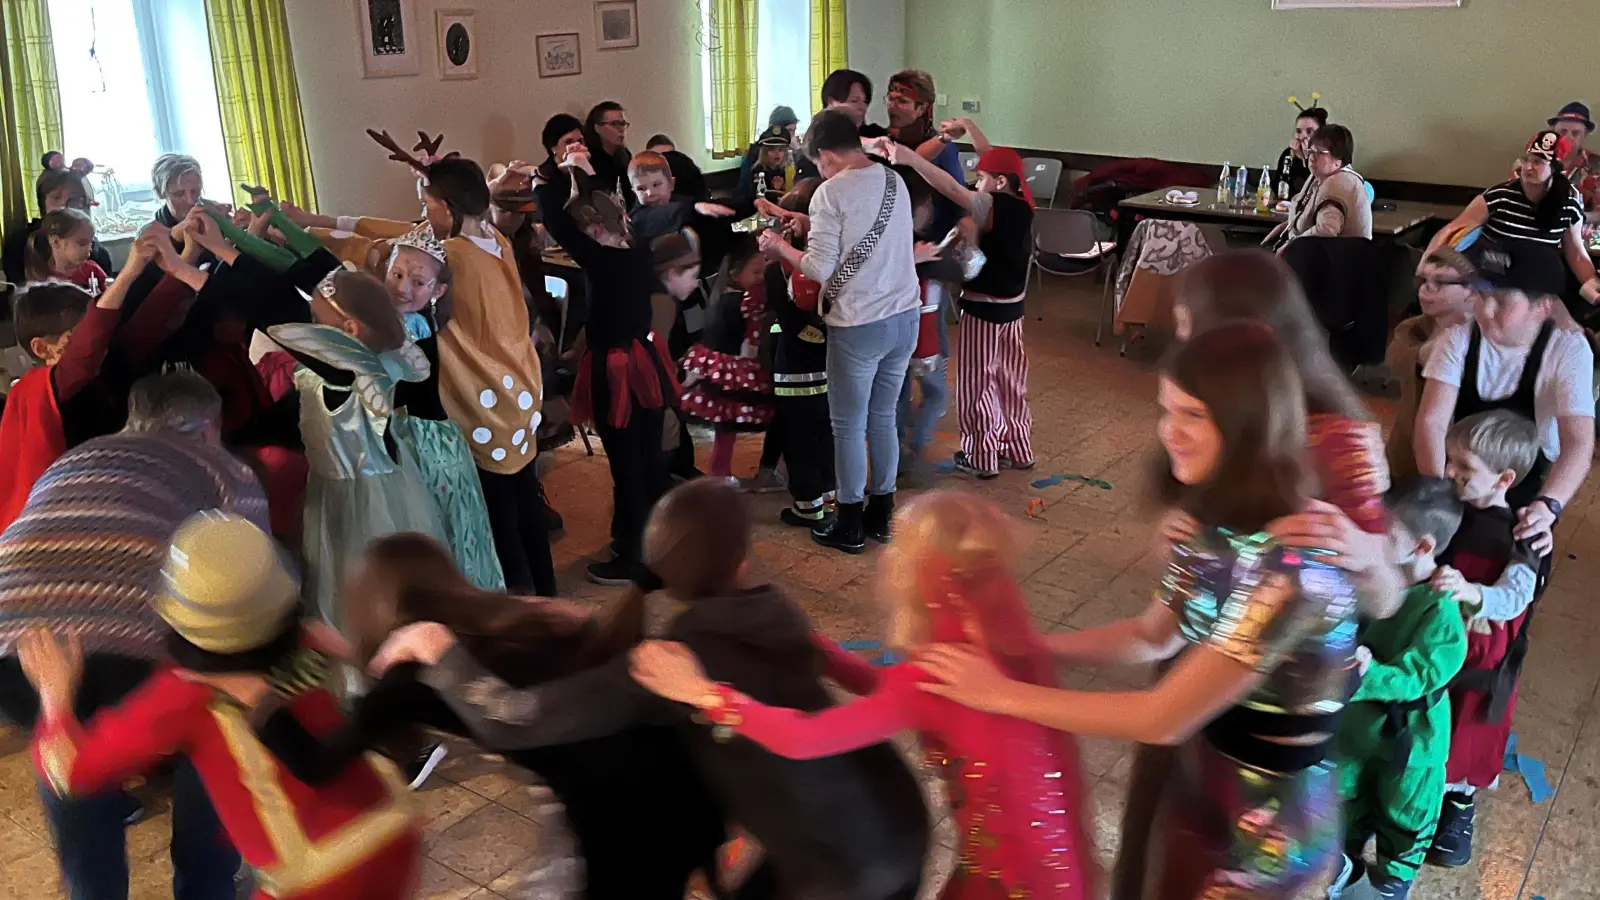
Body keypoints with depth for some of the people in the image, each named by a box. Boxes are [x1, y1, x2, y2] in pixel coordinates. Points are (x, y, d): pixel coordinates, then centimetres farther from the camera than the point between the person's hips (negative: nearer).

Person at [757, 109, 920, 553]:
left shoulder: (831, 193, -14)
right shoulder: (895, 180, 7)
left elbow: (820, 269, -15)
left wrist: (779, 247, 2)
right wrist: (814, 226, 21)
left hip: (859, 326, -7)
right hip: (905, 317, 7)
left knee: (849, 427, 8)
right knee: (883, 419, 18)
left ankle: (851, 524, 19)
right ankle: (881, 513, 29)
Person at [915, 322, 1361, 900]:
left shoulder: (1293, 564, -33)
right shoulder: (1218, 518, -5)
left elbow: (1164, 717, -30)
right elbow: (1155, 636, 7)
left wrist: (1002, 693, -24)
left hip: (1267, 818, -7)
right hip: (1200, 773, 7)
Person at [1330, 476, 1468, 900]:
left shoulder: (1441, 609, -30)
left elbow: (1416, 677, -30)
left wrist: (1371, 674, -44)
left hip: (1410, 733, -5)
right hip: (1360, 717, 5)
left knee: (1403, 811, 22)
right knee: (1349, 794, 26)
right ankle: (1348, 863, 50)